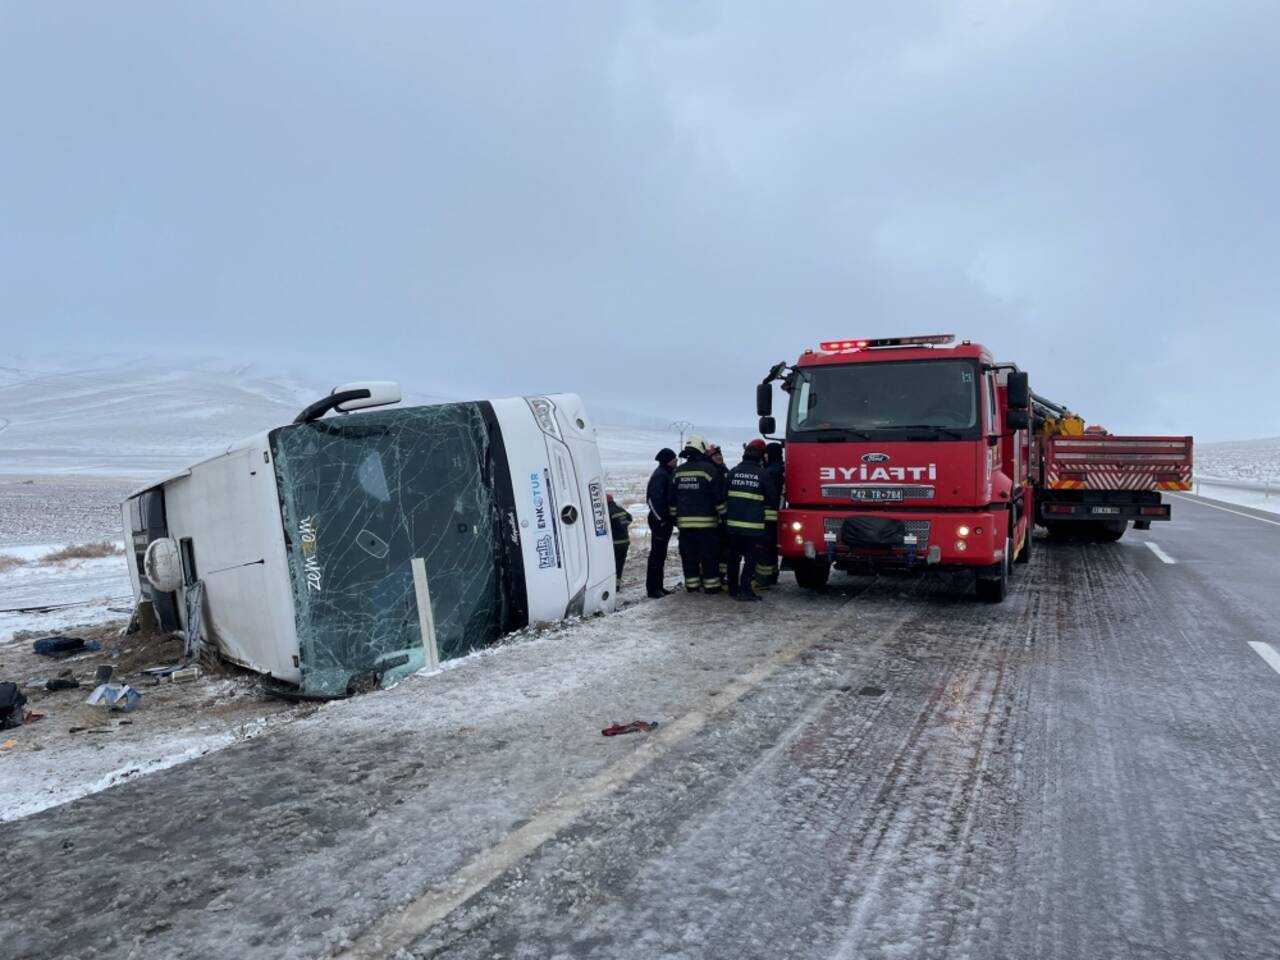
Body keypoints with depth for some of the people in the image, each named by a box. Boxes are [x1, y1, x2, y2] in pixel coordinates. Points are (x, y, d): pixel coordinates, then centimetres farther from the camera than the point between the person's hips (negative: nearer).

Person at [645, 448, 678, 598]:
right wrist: (661, 519, -22)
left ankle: (658, 586, 21)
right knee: (657, 554, -7)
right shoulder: (660, 475, -15)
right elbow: (654, 499, -23)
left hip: (666, 519, 10)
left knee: (661, 554, 14)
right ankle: (652, 589, -5)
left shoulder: (668, 474, 17)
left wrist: (672, 518, 17)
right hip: (660, 521, -10)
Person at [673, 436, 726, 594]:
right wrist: (723, 515, 2)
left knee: (689, 555, 9)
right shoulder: (708, 469, -8)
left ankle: (692, 585, 13)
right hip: (706, 521, -4)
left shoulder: (677, 471, 8)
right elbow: (719, 497, -7)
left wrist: (675, 516, 19)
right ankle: (711, 585, 5)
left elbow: (672, 498, 12)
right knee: (709, 555, 2)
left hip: (684, 522, 5)